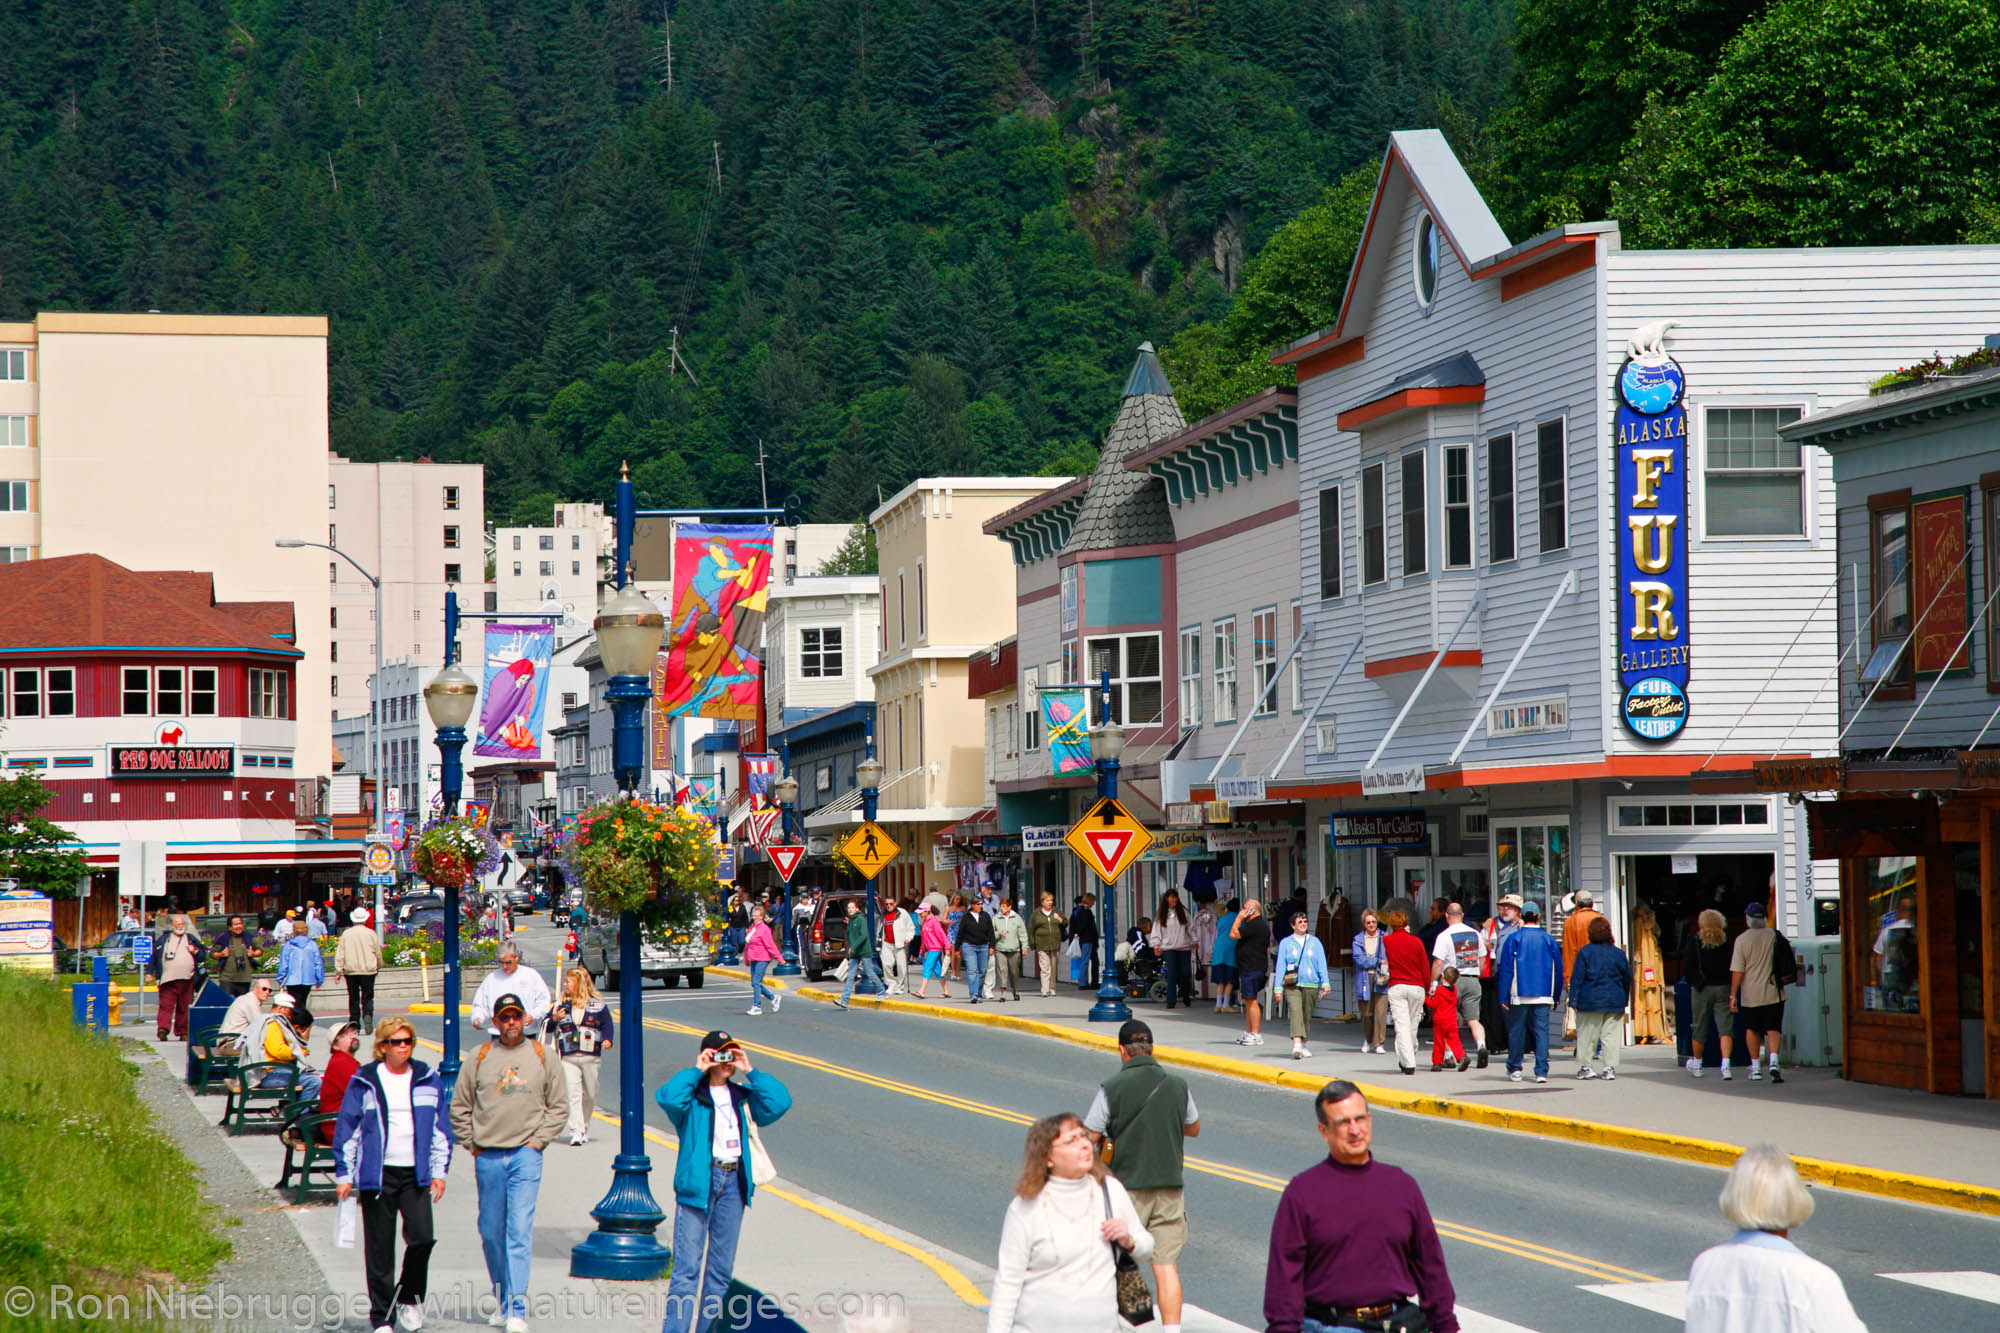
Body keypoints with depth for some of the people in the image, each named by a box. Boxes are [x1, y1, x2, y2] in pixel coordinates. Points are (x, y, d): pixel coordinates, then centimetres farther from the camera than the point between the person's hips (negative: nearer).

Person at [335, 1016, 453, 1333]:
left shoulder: (428, 1080, 8)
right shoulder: (364, 1082, 2)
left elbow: (441, 1129, 14)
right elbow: (347, 1129, 5)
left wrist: (439, 1171, 7)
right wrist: (344, 1175, 2)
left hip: (416, 1174, 1)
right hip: (378, 1174, -1)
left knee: (422, 1237, -13)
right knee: (379, 1248, 1)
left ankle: (410, 1298, 11)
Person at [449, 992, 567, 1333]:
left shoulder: (542, 1058, 6)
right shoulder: (479, 1060, 7)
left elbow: (559, 1106, 9)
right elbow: (460, 1107, 12)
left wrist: (538, 1141, 0)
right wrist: (472, 1144, 4)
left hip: (525, 1156, -2)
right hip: (488, 1158, 2)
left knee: (520, 1231, -11)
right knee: (491, 1233, 8)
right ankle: (503, 1299, 26)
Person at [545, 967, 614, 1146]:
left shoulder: (597, 1005, 3)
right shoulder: (561, 1005, 9)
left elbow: (607, 1025, 4)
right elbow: (547, 1027, 9)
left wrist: (607, 1039, -15)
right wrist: (554, 1019, -12)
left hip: (591, 1057, 0)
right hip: (568, 1057, 0)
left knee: (590, 1095, 9)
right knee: (573, 1094, -12)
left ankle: (585, 1129, 28)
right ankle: (575, 1132, -16)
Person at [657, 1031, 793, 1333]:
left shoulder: (742, 1096, 13)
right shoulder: (692, 1094, -1)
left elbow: (779, 1103, 0)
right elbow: (668, 1098, -22)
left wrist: (750, 1072, 0)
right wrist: (696, 1071, -12)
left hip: (733, 1183, 5)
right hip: (697, 1182, -5)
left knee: (721, 1269, 10)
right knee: (687, 1267, -9)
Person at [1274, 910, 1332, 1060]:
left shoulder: (1314, 942, 12)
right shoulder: (1285, 943, 7)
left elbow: (1322, 964, 9)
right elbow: (1280, 966, 5)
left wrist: (1325, 982, -4)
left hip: (1311, 985, 2)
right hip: (1292, 986, -2)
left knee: (1307, 1015, 7)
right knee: (1295, 1012, -18)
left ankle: (1302, 1045, 22)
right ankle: (1296, 1045, -28)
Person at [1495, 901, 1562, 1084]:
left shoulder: (1514, 938, -3)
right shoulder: (1548, 940, 4)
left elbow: (1506, 969, -4)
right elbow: (1558, 970, 8)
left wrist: (1503, 997, -2)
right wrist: (1556, 997, 17)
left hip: (1519, 994, -2)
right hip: (1544, 994, 2)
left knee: (1516, 1030, 9)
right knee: (1541, 1030, 0)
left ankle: (1514, 1069, 17)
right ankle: (1541, 1071, -8)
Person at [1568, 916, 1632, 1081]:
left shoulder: (1584, 952, -5)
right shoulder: (1618, 953, 3)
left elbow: (1577, 978, -6)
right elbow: (1627, 979, 10)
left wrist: (1574, 999, -2)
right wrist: (1624, 1000, 20)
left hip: (1590, 1000, -2)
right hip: (1614, 1001, 2)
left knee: (1586, 1035, 6)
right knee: (1611, 1035, 4)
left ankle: (1584, 1066, 10)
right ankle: (1610, 1068, -1)